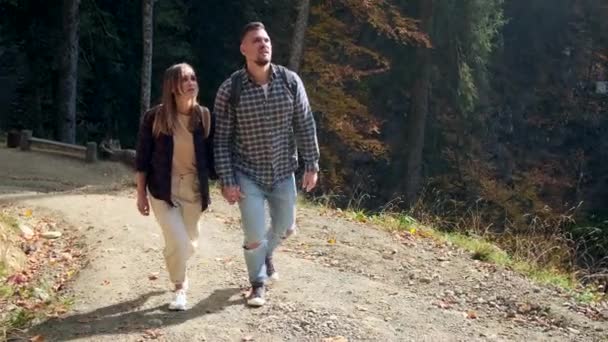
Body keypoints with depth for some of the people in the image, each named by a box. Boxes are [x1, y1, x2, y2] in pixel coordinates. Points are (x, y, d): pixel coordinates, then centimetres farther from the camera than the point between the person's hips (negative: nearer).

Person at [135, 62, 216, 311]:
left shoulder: (204, 116, -4)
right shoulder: (154, 118, -11)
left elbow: (211, 155, 3)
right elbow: (142, 158, -5)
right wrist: (141, 193, -5)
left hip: (193, 188, 3)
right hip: (163, 189, -3)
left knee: (190, 242, 15)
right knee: (177, 242, -11)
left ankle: (176, 269, 49)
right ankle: (180, 288, 15)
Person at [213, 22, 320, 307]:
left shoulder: (290, 81, -8)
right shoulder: (230, 89, -14)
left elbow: (305, 125, -1)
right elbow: (221, 139, -10)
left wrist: (311, 165, -3)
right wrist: (226, 181, -13)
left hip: (283, 172, 3)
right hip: (248, 175, -3)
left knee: (285, 227, 18)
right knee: (254, 236, -2)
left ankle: (266, 255, 52)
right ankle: (258, 283, 26)